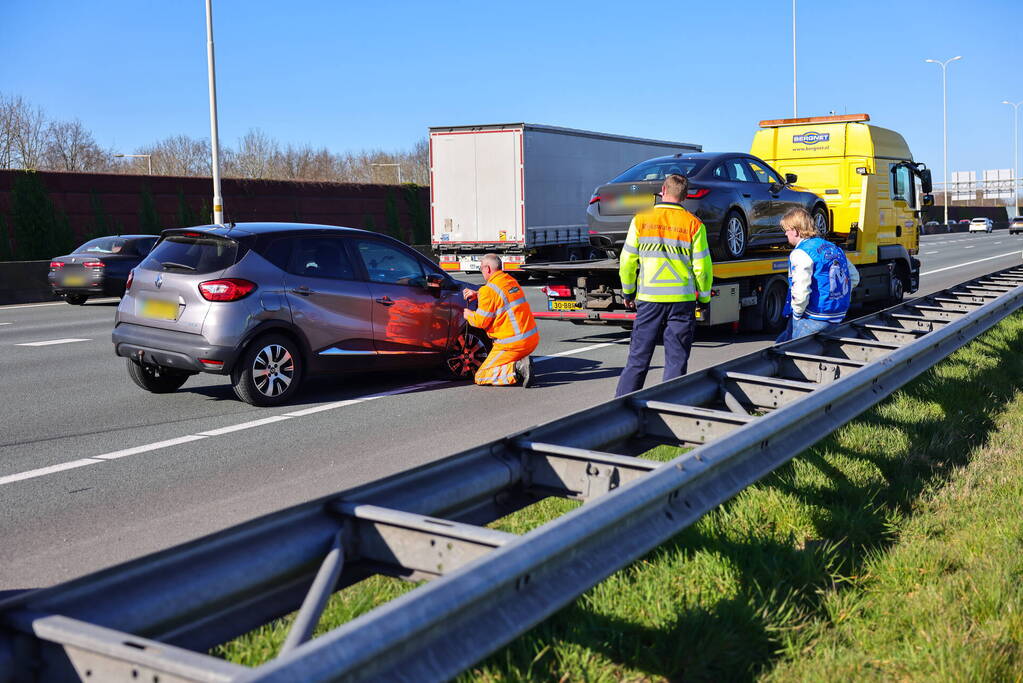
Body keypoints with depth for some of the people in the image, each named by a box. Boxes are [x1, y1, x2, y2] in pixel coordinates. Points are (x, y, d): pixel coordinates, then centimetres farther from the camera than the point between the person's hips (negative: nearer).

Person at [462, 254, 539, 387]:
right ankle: (520, 363, 8)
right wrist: (477, 295, 21)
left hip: (513, 344, -8)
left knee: (480, 377, 0)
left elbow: (481, 321, -10)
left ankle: (516, 369, -18)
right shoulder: (511, 281, 11)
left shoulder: (489, 289, -13)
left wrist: (468, 315, 10)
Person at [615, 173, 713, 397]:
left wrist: (628, 293, 16)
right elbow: (702, 267, -2)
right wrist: (704, 297, 11)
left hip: (649, 298, 1)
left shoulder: (640, 220, 0)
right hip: (682, 300, -1)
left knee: (638, 358, 9)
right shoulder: (694, 224, -3)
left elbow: (628, 261, 3)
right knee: (676, 360, 6)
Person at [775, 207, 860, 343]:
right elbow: (854, 278, 22)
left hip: (813, 321, -9)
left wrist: (797, 315, -10)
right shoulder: (833, 248, 13)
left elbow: (800, 292, -26)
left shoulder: (800, 254, -14)